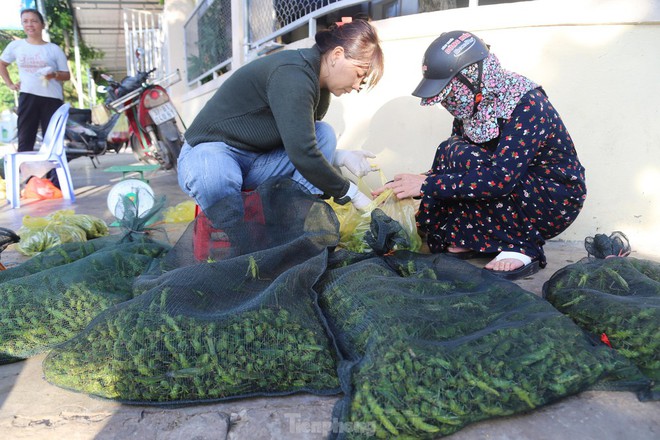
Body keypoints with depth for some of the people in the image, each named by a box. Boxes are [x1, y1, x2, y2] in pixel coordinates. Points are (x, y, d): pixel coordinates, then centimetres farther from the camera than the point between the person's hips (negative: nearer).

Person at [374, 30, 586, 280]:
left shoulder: (527, 105, -24)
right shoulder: (472, 107, -3)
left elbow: (502, 178, -35)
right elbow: (447, 167, -2)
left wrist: (426, 185, -35)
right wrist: (404, 186, -17)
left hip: (556, 200, -6)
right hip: (516, 193, 7)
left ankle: (521, 248, -19)